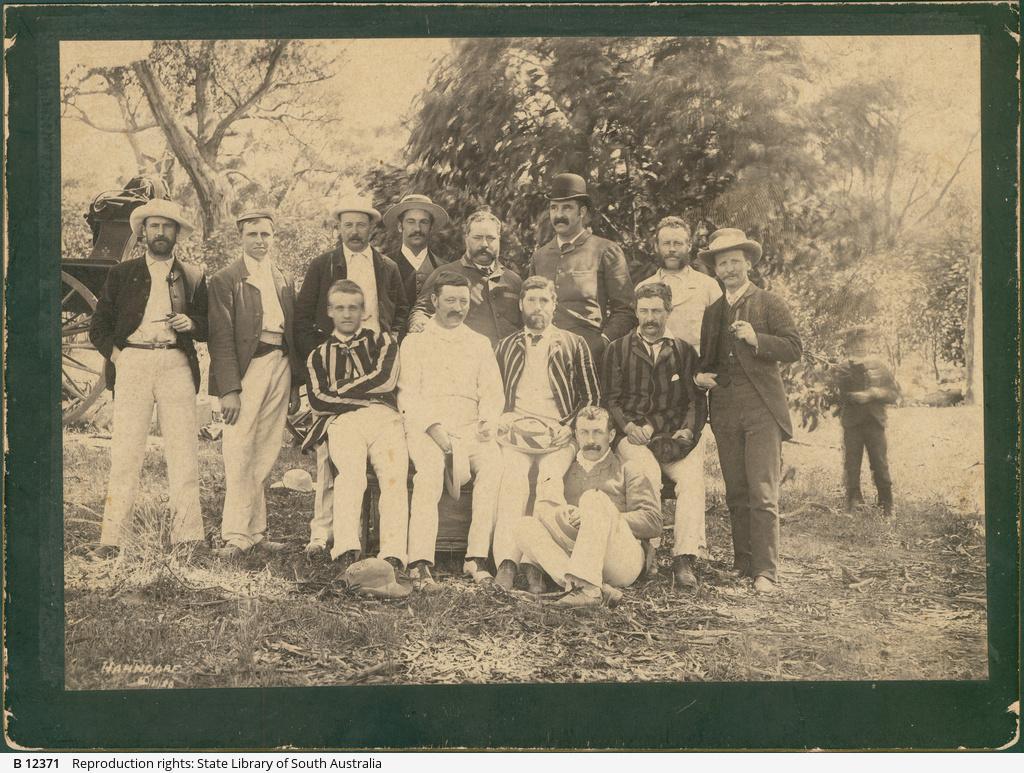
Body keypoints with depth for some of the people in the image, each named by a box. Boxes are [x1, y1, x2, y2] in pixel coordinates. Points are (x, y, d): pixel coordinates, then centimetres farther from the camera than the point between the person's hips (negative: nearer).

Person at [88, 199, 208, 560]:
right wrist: (115, 354, -2)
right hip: (132, 363, -1)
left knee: (184, 451, -6)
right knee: (125, 451, -7)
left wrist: (191, 323, -4)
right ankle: (113, 537, -7)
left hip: (176, 364, 1)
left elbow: (210, 327, 17)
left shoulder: (193, 276, 18)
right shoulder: (121, 274, 16)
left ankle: (188, 534, -4)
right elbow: (98, 327, 14)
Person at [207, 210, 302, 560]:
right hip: (246, 368, -5)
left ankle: (255, 531, 12)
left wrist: (295, 384, 13)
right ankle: (236, 536, -5)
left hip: (280, 366, 5)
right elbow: (221, 338, -6)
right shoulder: (225, 280, 0)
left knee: (265, 456, 7)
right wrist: (228, 388, -15)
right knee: (239, 456, -8)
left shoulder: (285, 281, 18)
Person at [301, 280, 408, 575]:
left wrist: (338, 392, 8)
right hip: (342, 421, 0)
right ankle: (345, 554, -49)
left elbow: (385, 379, 4)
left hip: (384, 418, 0)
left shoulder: (382, 340, 25)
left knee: (394, 476, -31)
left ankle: (393, 558, -46)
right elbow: (318, 401, 10)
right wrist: (366, 394, 3)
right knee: (351, 473, -34)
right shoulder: (319, 355, 28)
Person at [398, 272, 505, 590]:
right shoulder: (414, 342, 15)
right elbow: (407, 394, 3)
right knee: (429, 471, -34)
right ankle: (420, 564, -42)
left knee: (492, 463, -31)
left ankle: (477, 555, -34)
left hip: (471, 426, 2)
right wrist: (432, 426, -14)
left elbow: (492, 392, 15)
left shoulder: (480, 343, 24)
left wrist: (488, 420, -8)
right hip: (425, 426, -2)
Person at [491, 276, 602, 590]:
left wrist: (570, 427, 0)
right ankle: (506, 563, -38)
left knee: (551, 481, -29)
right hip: (515, 431, 1)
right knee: (513, 481, -28)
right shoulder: (507, 346, 24)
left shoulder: (574, 345, 18)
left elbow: (591, 398, 15)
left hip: (559, 435, 0)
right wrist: (505, 423, 3)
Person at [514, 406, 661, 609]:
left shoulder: (626, 469, 17)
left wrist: (602, 517, -6)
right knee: (524, 527, -18)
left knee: (594, 498, -26)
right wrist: (558, 513, -7)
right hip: (573, 552, 3)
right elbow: (541, 508, 17)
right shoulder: (565, 470, 27)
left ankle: (587, 586, -45)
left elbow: (653, 523, 5)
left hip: (622, 559, -3)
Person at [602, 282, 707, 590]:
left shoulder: (683, 351, 18)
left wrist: (688, 431, -5)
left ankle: (684, 559, -33)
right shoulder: (618, 350, 14)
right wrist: (629, 426, -9)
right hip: (632, 438, -1)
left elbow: (697, 400, 13)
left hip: (674, 439, 1)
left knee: (693, 475, -29)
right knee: (648, 473, -34)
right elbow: (611, 399, 8)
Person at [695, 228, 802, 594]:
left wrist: (756, 339, -17)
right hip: (725, 413, 5)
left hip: (761, 411, -5)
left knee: (763, 495, -10)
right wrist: (701, 377, 5)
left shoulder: (770, 304, 5)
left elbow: (794, 348, -4)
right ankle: (743, 564, 14)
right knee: (736, 495, 7)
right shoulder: (712, 312, 20)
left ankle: (766, 572, -9)